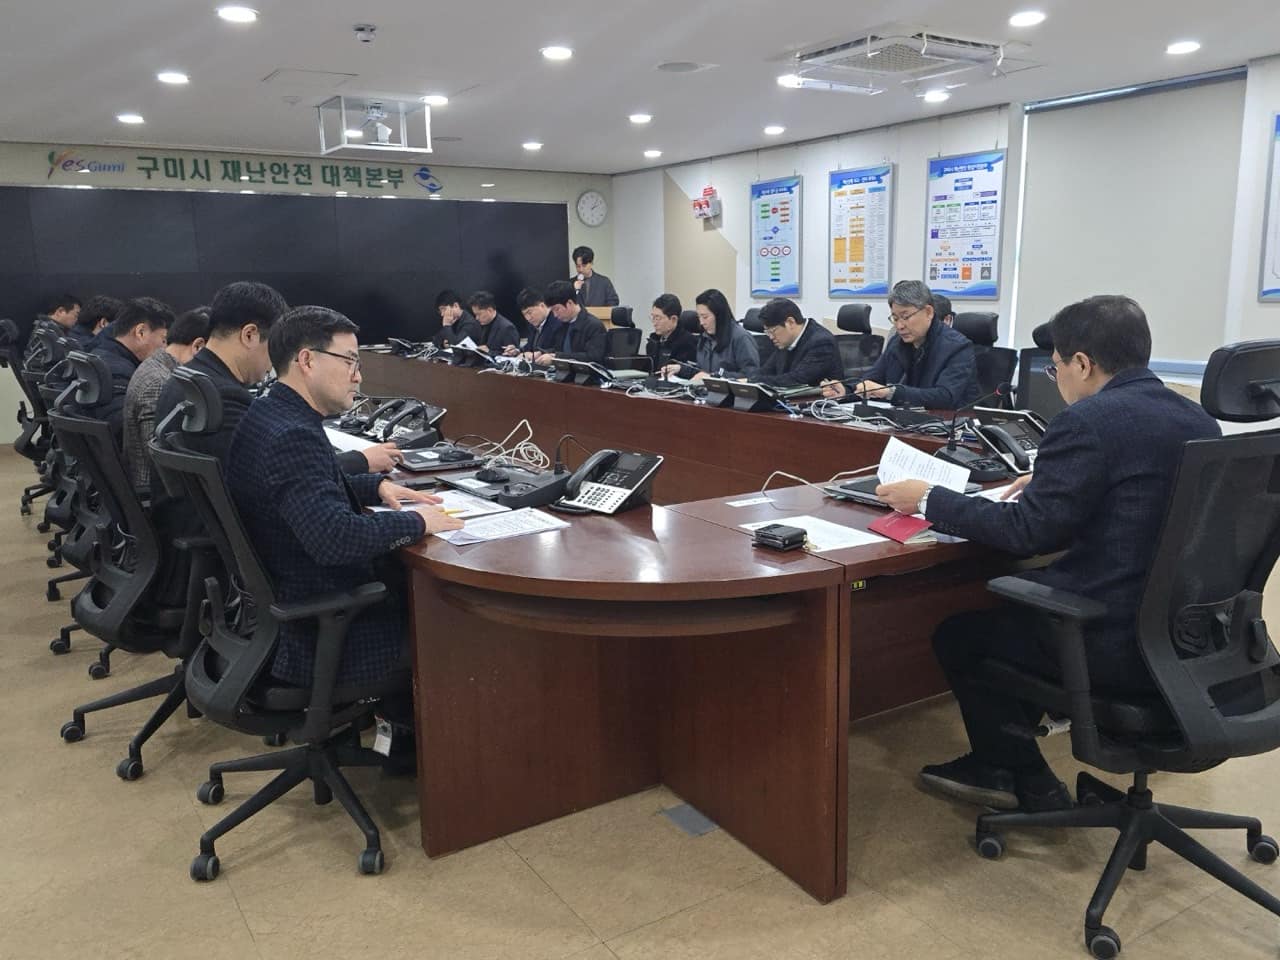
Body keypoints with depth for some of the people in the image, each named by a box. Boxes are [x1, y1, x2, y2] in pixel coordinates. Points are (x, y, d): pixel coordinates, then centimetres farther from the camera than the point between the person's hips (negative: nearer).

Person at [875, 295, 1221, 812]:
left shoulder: (1087, 421, -18)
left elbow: (1028, 533, -16)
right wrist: (1048, 483, 25)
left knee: (957, 635, 13)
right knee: (1013, 605, 28)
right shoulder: (1200, 421, 8)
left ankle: (1030, 784, 28)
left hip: (1119, 640, -9)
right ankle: (998, 763, 35)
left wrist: (929, 500, -6)